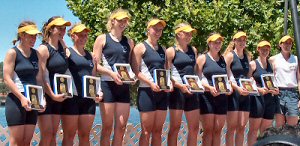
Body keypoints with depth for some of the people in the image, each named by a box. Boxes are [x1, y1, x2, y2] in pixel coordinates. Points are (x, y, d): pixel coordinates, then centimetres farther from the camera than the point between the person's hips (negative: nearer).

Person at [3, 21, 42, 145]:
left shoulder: (36, 54, 13)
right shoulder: (12, 53, -5)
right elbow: (7, 79, -11)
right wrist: (22, 98, -21)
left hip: (32, 101, 6)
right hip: (16, 100, -6)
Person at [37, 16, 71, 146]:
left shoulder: (62, 45, 11)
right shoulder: (44, 49, -10)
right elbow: (42, 76, -17)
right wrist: (52, 95, -22)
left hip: (58, 96, 7)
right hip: (46, 95, -7)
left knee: (53, 135, 7)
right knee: (47, 135, -10)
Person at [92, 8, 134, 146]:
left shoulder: (129, 42, 16)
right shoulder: (102, 39, 3)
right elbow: (95, 65, -3)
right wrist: (111, 73, -19)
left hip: (124, 86, 4)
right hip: (107, 85, -4)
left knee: (121, 127, 3)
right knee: (107, 126, -2)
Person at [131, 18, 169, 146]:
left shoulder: (162, 49, 17)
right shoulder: (140, 47, -1)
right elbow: (135, 71, -8)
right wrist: (151, 83, -20)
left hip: (162, 92, 6)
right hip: (147, 91, -6)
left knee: (158, 131, 7)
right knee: (146, 131, -4)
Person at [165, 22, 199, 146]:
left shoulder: (193, 50, 14)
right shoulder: (171, 51, -2)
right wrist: (180, 85, -19)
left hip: (191, 91, 6)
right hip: (177, 91, -6)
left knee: (194, 128, 6)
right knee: (175, 127, -3)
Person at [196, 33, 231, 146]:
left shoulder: (224, 59, 15)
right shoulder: (202, 58, 1)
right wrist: (210, 88, -20)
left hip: (222, 97, 4)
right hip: (207, 97, -4)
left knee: (218, 130, 5)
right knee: (208, 130, -5)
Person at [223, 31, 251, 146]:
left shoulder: (247, 57, 16)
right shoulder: (230, 55, -2)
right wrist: (237, 88, -21)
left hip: (245, 94, 6)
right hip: (233, 93, -6)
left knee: (242, 127, 6)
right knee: (232, 127, -6)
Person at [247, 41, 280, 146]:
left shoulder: (271, 64, 15)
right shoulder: (253, 64, 0)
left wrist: (275, 90, 1)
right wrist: (259, 89, -18)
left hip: (270, 98, 5)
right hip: (257, 98, -5)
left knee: (266, 131, 7)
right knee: (254, 129, -5)